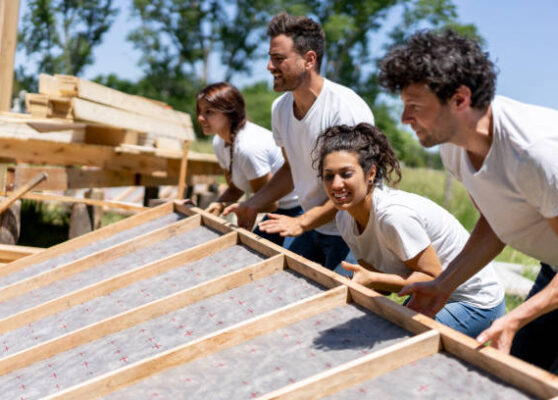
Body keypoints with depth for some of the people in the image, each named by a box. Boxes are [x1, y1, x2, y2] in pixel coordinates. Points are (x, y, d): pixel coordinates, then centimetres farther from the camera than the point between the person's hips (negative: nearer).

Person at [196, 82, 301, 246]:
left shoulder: (249, 146, -30)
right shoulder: (219, 143, -2)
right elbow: (235, 189, 9)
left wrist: (224, 206, -17)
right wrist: (216, 206, -11)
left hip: (298, 209, -9)